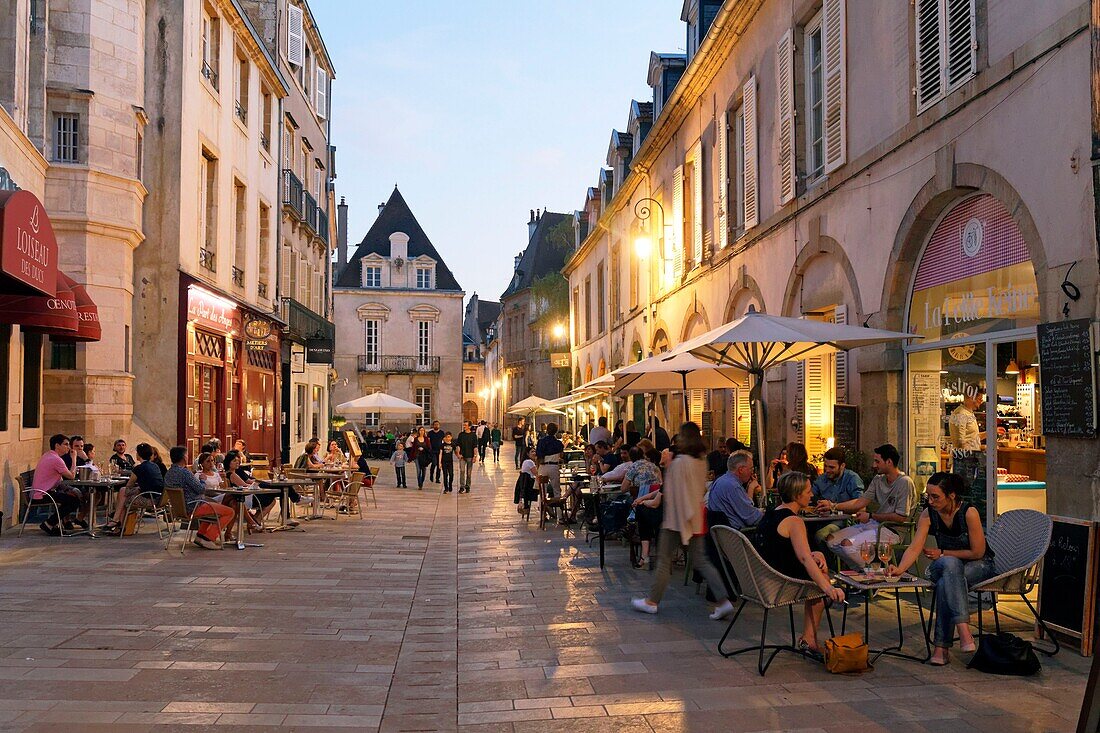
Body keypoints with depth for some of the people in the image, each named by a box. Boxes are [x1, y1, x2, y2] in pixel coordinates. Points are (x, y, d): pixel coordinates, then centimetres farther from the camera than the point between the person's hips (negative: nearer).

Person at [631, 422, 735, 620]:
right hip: (696, 519, 7)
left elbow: (673, 492, -18)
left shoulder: (679, 462, -17)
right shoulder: (701, 463, 6)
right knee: (700, 561, 9)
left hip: (676, 517, -7)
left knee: (664, 560, 5)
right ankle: (723, 600, 0)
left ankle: (652, 601, 16)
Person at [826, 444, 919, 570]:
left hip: (892, 530, -9)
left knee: (848, 544, -27)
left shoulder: (905, 482, -13)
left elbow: (901, 517, -17)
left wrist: (870, 516, -10)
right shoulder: (878, 479, 13)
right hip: (874, 524, 9)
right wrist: (834, 506, -1)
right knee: (831, 539, -4)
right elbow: (861, 502, 10)